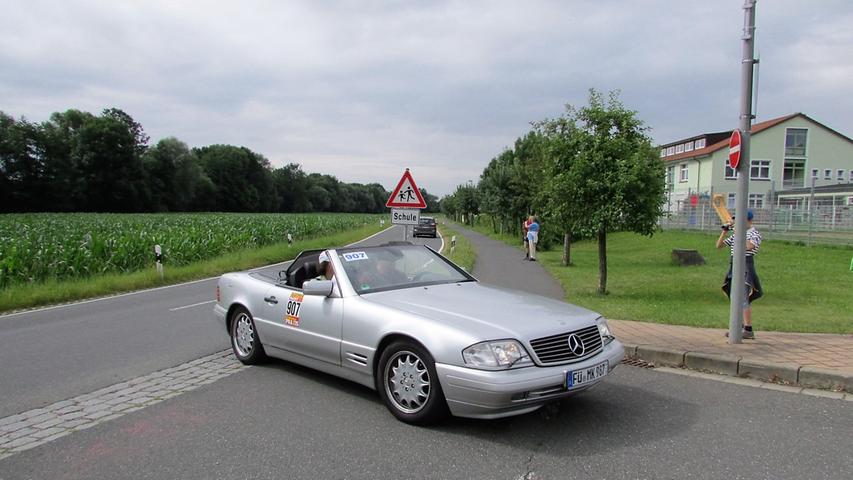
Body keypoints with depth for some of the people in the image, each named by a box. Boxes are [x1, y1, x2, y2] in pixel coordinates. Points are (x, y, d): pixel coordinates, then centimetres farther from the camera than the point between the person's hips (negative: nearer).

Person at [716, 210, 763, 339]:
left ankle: (748, 330, -8)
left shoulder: (755, 234, -3)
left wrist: (738, 234, -16)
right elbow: (719, 245, 14)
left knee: (743, 299, -11)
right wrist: (725, 231, 3)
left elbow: (749, 246, -24)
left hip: (746, 267, -8)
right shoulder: (735, 234, 18)